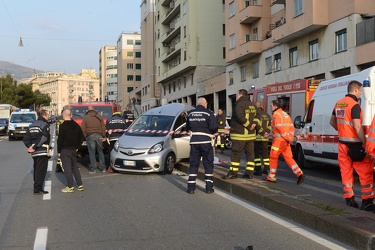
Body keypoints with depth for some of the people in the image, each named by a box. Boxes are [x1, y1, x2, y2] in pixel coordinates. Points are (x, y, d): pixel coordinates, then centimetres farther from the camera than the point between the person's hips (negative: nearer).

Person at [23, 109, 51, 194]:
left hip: (34, 152, 8)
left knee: (36, 170, 15)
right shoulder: (45, 125, -9)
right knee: (41, 171, -5)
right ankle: (38, 189, -7)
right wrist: (34, 147, -18)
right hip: (42, 151, -8)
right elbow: (43, 138, -22)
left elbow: (26, 139, 12)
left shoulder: (32, 125, 17)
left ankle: (37, 187, 20)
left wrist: (30, 146, 3)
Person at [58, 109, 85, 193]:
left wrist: (59, 151, -6)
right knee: (74, 167, 16)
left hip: (65, 150, -6)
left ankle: (70, 187, -1)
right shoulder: (76, 125, 7)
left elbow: (60, 139, -13)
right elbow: (81, 137, 12)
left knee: (67, 168, -2)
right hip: (74, 149, 6)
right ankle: (80, 185, 14)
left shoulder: (62, 126, -12)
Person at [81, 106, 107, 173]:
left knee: (92, 152, 2)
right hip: (99, 136, 3)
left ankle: (93, 169, 3)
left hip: (90, 136, -3)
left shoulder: (85, 118, 0)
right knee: (100, 152, 13)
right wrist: (104, 136, 11)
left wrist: (85, 136, 7)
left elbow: (83, 129, -5)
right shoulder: (99, 117, 8)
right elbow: (103, 128, 6)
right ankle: (103, 168, 16)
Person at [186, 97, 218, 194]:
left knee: (193, 164, 9)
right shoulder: (208, 113, -7)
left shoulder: (190, 113, 8)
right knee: (208, 164, 6)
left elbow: (188, 127, 13)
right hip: (206, 141, -3)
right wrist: (212, 132, 6)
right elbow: (214, 127, -14)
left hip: (194, 141, 4)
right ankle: (209, 187, 6)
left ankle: (191, 187, 7)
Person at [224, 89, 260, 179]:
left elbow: (241, 118, -22)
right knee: (250, 154, 9)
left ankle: (233, 173, 0)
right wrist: (255, 123, -3)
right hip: (251, 134, 8)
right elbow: (256, 116, 13)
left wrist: (249, 125, -13)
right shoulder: (252, 105, 15)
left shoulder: (239, 104, -12)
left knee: (236, 154, -2)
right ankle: (250, 173, 11)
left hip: (240, 134, -8)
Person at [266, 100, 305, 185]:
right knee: (288, 158, 6)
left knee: (273, 157, 4)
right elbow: (291, 127, 16)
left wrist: (288, 138, -16)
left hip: (279, 140, -8)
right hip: (286, 141, 8)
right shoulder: (285, 114, 20)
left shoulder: (276, 114, -8)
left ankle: (271, 177, 11)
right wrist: (290, 138, 8)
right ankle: (299, 174, -8)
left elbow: (280, 127, -19)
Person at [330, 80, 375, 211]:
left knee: (346, 171, 12)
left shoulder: (338, 103, 9)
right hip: (354, 145, -8)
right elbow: (357, 127, -21)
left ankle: (349, 198, 17)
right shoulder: (354, 105, -15)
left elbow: (332, 122, 21)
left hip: (342, 143, 8)